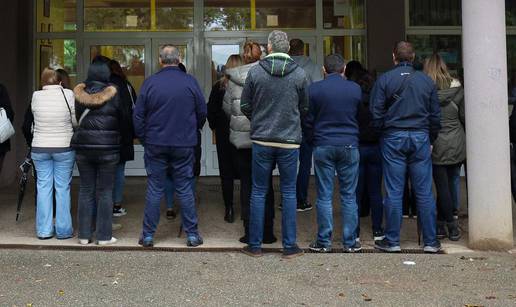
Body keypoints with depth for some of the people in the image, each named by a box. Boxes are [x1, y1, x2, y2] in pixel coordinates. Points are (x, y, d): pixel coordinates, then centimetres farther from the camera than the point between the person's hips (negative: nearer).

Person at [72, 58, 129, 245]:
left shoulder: (79, 95, 1)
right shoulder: (113, 94, -7)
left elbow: (77, 118, 9)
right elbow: (124, 120, 2)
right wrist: (116, 134, 21)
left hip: (83, 147, 3)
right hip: (108, 148, -3)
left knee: (86, 190, 10)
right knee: (105, 192, 3)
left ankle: (84, 235, 14)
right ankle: (104, 236, 6)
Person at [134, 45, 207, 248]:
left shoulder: (150, 83, -4)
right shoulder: (190, 82, -4)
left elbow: (138, 115, -1)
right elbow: (202, 112, 2)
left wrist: (143, 138, 11)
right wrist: (193, 132, 19)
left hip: (155, 145, 0)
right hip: (184, 145, 0)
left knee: (154, 190, 7)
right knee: (185, 189, 7)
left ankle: (148, 235, 11)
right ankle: (192, 234, 11)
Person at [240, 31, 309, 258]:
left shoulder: (255, 72, -4)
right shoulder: (300, 74, -3)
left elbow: (245, 106, 3)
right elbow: (305, 108, 6)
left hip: (261, 140, 0)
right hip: (290, 140, 0)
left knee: (258, 192, 8)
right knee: (289, 193, 8)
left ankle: (255, 245, 13)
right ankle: (289, 246, 11)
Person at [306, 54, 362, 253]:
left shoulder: (315, 89, -3)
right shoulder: (355, 89, 2)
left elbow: (308, 120, 2)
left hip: (323, 147, -1)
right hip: (349, 146, 1)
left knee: (324, 196, 4)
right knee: (349, 196, 7)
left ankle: (324, 241, 7)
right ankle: (350, 242, 10)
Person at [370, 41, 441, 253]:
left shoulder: (384, 80, -2)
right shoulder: (426, 81, 6)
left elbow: (376, 112, -4)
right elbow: (435, 115, 9)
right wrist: (431, 140, 17)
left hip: (393, 138, -2)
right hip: (420, 138, 2)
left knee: (394, 193, 2)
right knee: (424, 192, 5)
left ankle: (392, 241, 8)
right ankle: (430, 242, 9)